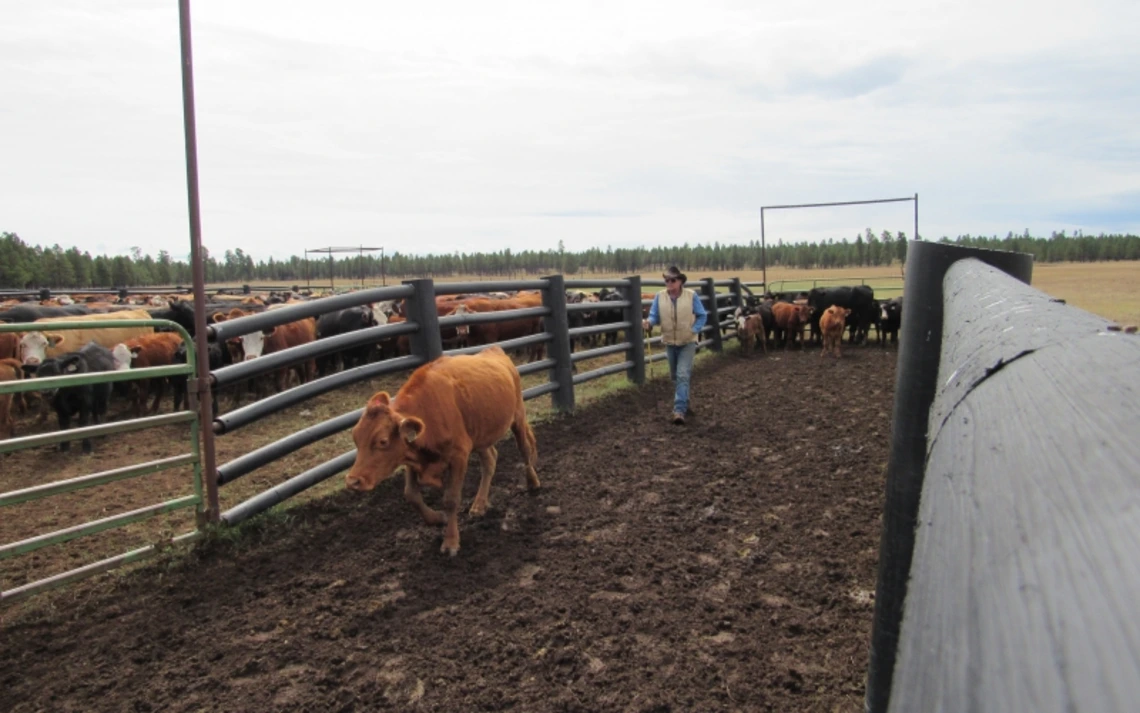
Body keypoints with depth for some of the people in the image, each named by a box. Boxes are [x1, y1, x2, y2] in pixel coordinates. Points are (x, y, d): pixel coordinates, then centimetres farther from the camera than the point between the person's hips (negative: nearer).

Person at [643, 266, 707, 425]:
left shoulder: (691, 296, -10)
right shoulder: (660, 296, -5)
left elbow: (702, 316, -2)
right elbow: (654, 315, -3)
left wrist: (694, 330, -14)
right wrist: (650, 322, -26)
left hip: (687, 342, -4)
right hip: (669, 342, 4)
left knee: (683, 375, -15)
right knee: (675, 376, 17)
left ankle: (679, 410, -17)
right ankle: (684, 402, 39)